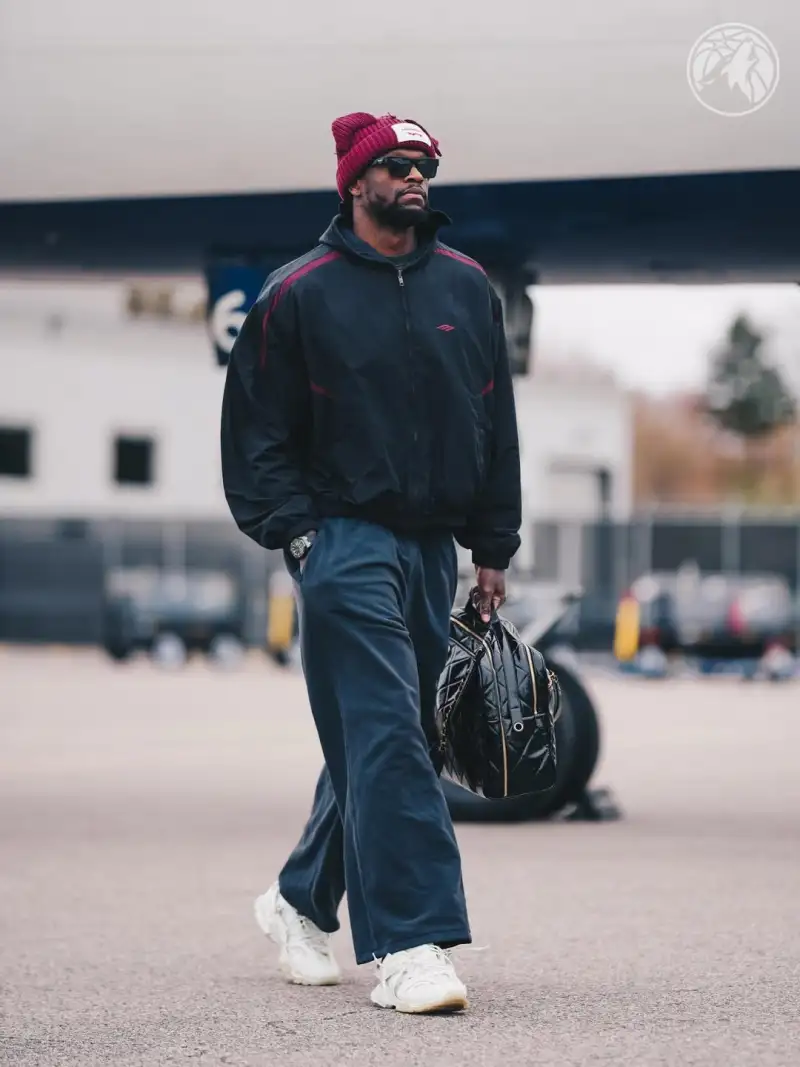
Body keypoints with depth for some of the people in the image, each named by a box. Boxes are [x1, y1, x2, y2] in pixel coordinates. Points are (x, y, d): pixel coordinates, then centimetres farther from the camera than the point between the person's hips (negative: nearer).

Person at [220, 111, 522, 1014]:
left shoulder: (467, 288, 11)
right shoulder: (299, 296, -1)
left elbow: (495, 424, 16)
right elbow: (257, 434, 1)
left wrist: (493, 548, 12)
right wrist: (295, 534, -10)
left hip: (432, 548, 5)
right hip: (344, 543, -5)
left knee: (381, 742, 11)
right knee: (384, 742, -14)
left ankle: (302, 900, 30)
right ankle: (406, 947, -16)